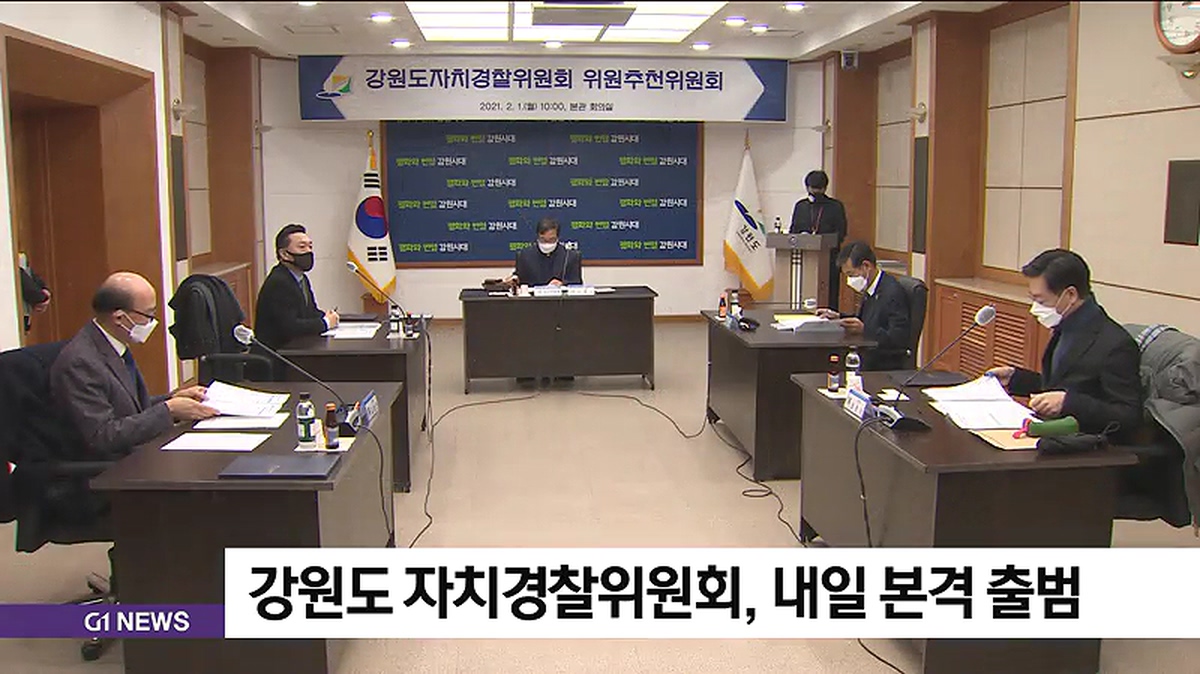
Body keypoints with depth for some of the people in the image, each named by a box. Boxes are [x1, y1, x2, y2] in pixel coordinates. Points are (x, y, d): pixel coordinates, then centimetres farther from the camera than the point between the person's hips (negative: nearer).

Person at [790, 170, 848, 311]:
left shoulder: (836, 207, 7)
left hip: (829, 258, -3)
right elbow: (793, 231, 15)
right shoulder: (800, 206, 18)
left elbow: (841, 234, 0)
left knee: (829, 296, -6)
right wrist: (801, 236, -8)